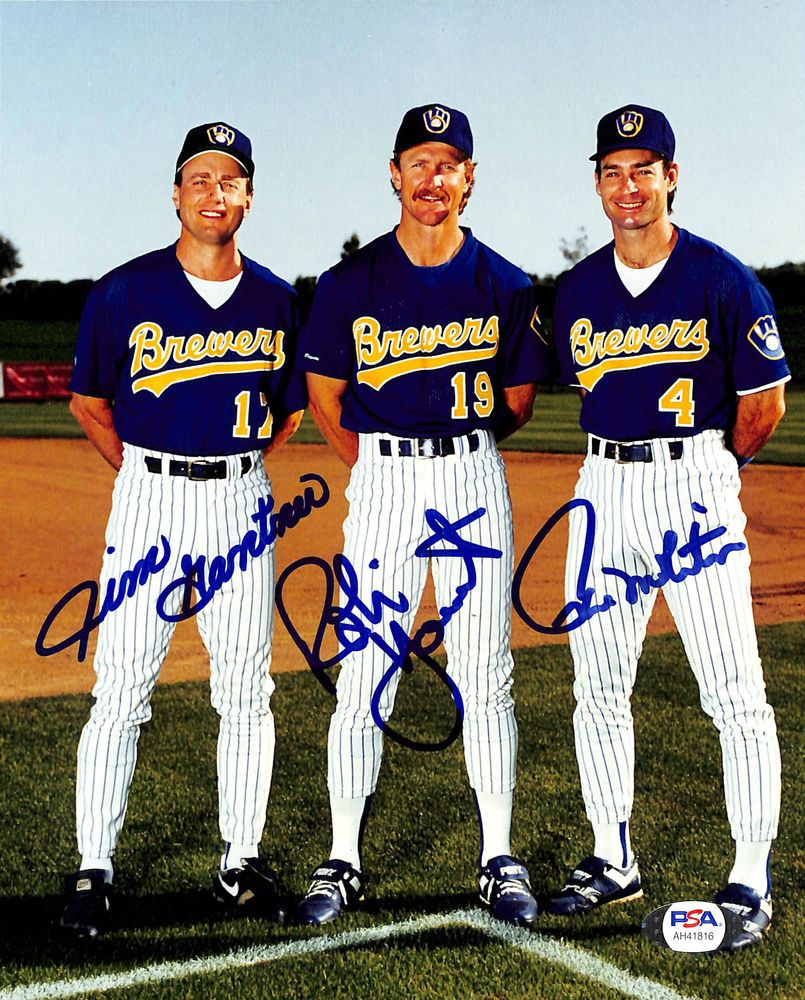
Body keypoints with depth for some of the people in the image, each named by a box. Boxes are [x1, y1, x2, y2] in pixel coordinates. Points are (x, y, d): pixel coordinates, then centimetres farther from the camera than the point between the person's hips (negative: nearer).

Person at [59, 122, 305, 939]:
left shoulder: (276, 301, 6)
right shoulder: (125, 291, -2)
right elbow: (88, 402, 7)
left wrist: (237, 470, 9)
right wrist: (150, 477, 5)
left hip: (244, 499, 3)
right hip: (150, 496, -2)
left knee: (247, 690, 7)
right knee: (121, 690, -2)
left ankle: (241, 862, 19)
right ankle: (94, 871, 10)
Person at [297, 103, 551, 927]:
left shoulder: (504, 286, 3)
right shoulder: (350, 283, 1)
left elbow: (518, 401, 13)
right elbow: (324, 397, 9)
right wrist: (380, 471, 10)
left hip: (475, 479, 1)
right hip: (380, 484, 0)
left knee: (485, 674, 4)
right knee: (362, 676, 0)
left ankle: (498, 860, 15)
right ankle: (343, 861, 12)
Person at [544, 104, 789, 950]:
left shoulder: (722, 280, -5)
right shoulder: (577, 289, 8)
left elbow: (764, 403, 1)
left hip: (696, 484, -5)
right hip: (604, 488, 5)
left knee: (734, 694, -4)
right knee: (597, 687, 8)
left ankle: (751, 880, 7)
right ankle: (613, 859, 22)